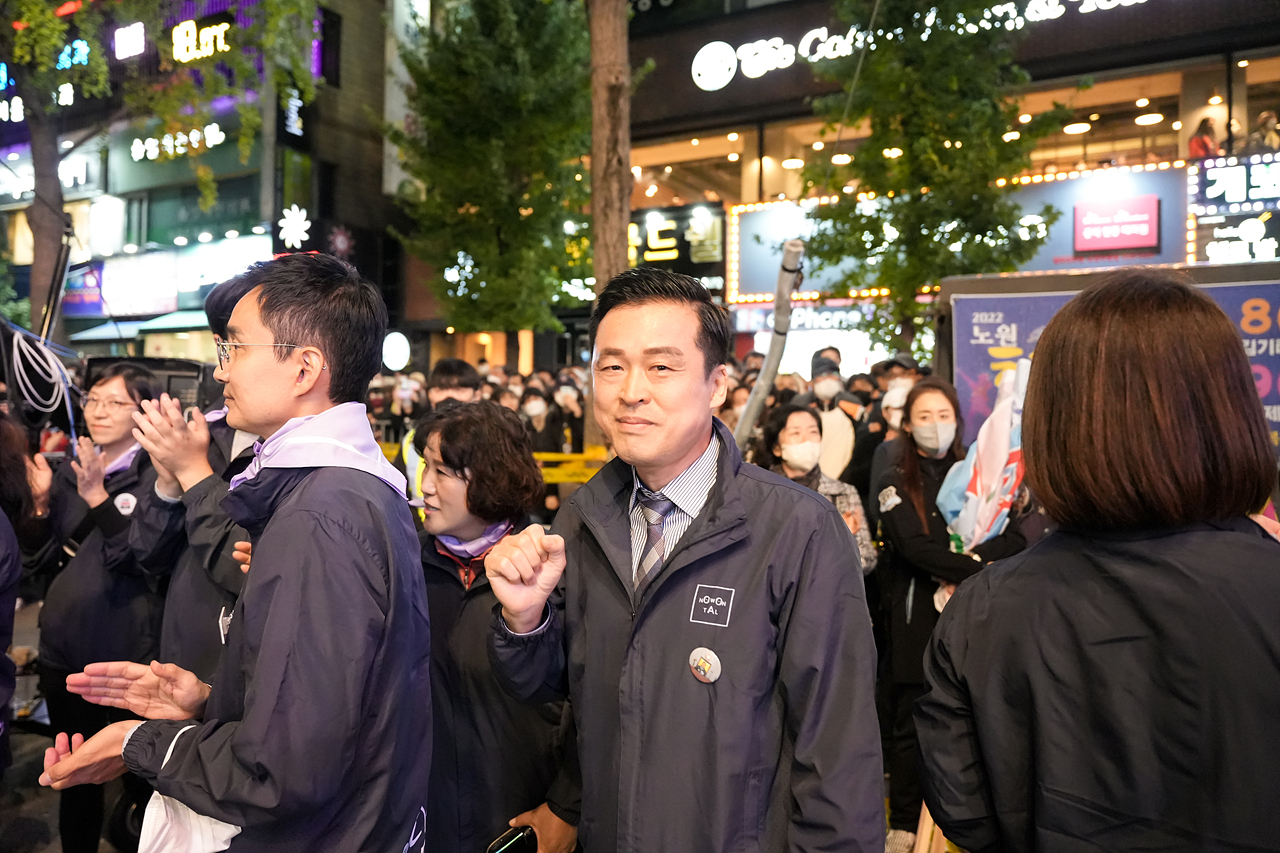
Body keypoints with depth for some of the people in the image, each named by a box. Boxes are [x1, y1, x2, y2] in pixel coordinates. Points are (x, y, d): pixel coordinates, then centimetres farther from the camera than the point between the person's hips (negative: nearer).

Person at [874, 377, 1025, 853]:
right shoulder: (894, 483, 4)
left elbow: (1015, 538, 1)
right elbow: (915, 547, -11)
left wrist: (970, 561, -14)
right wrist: (980, 570, -16)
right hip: (915, 615, -2)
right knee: (911, 722, 3)